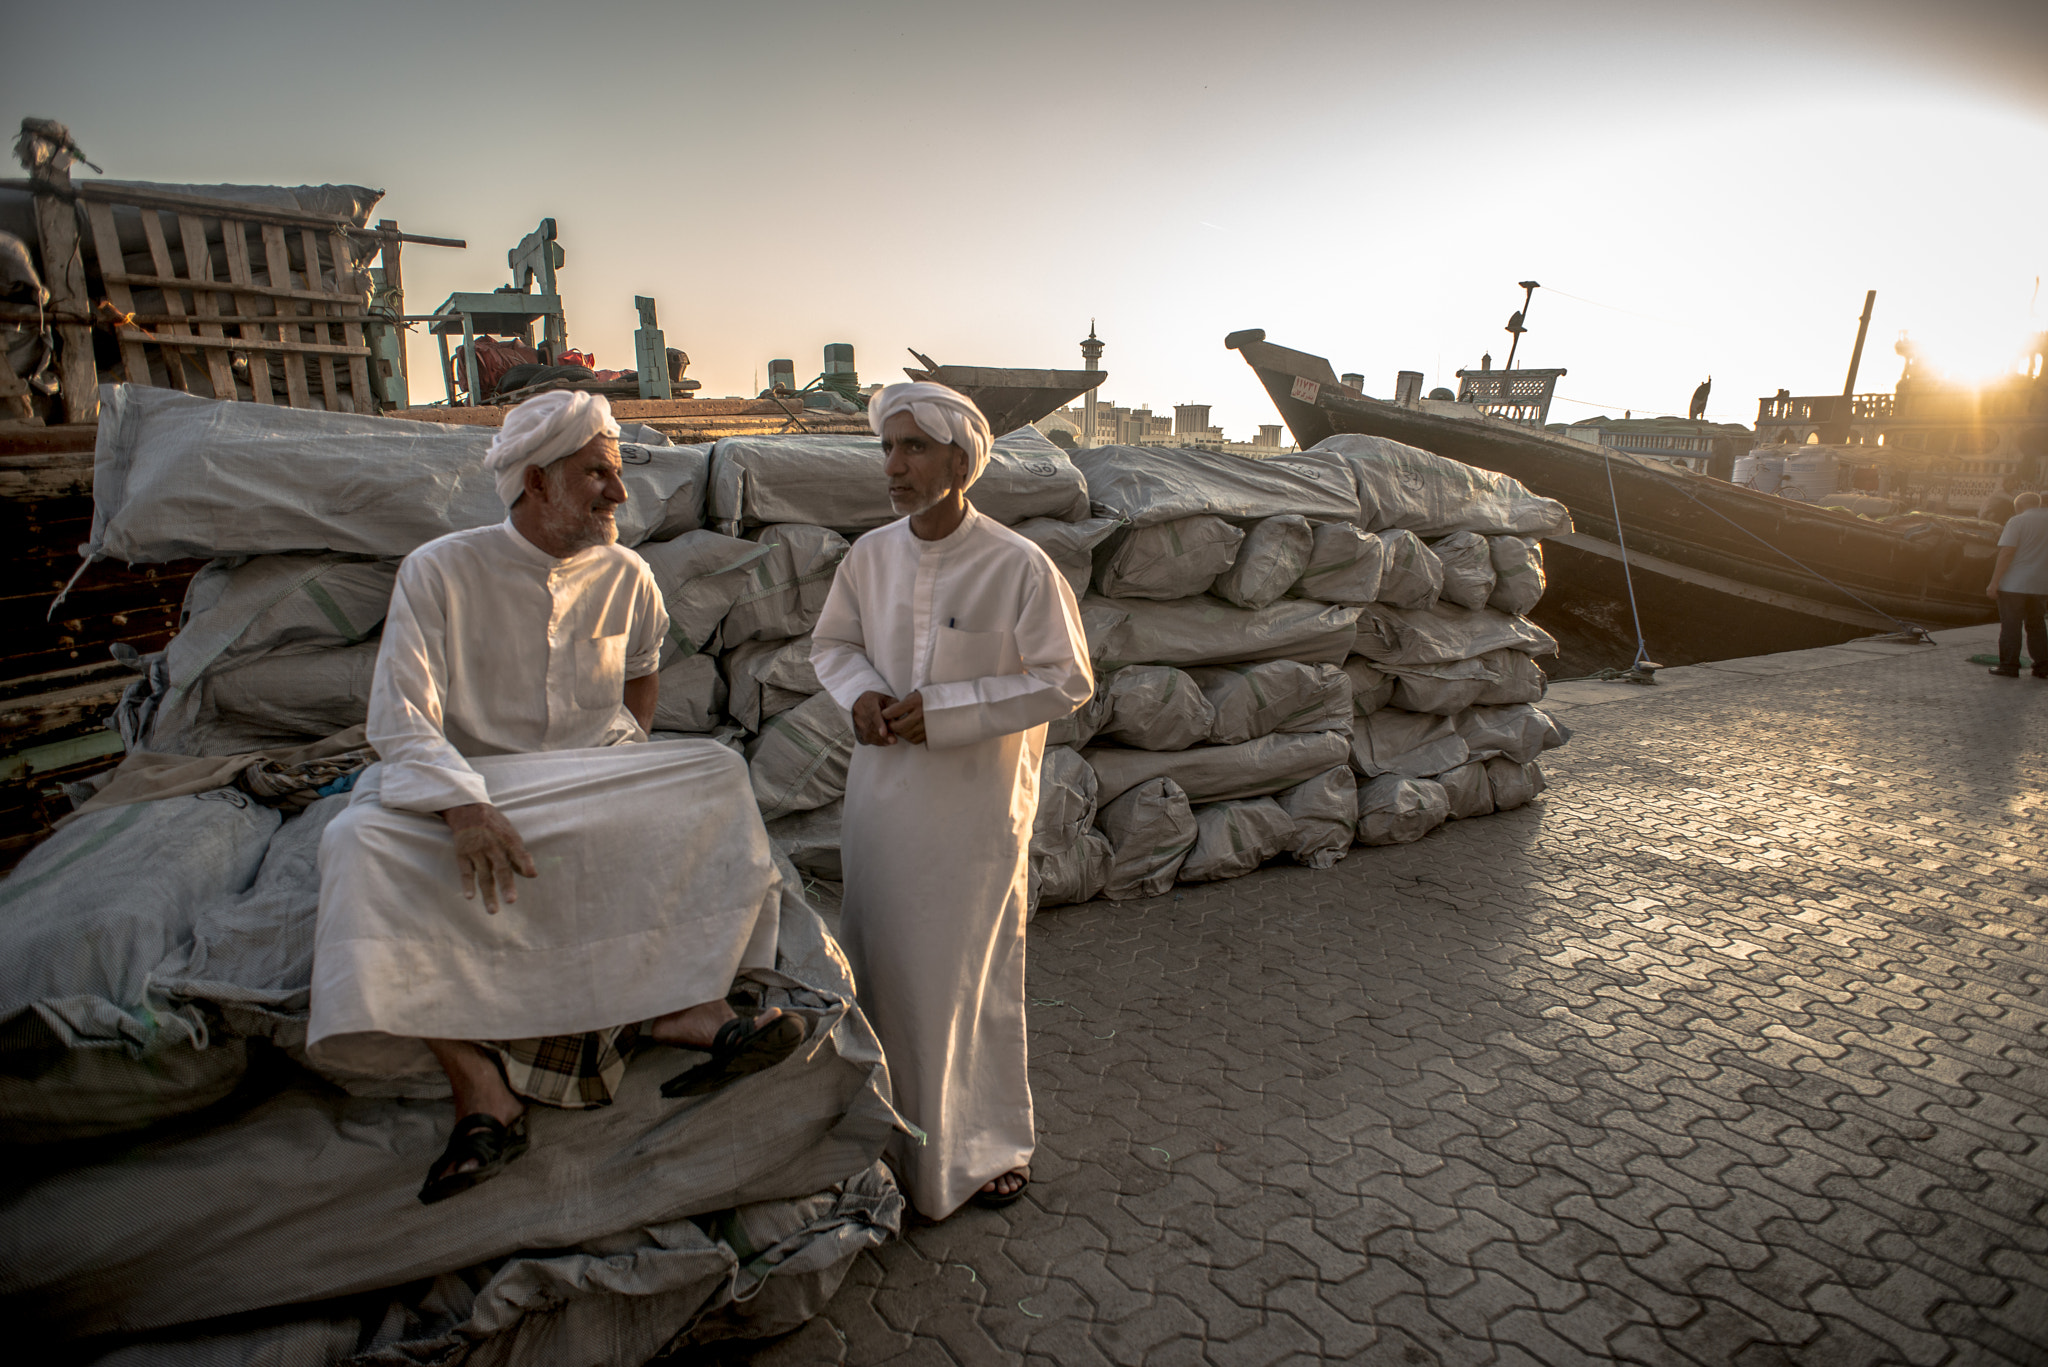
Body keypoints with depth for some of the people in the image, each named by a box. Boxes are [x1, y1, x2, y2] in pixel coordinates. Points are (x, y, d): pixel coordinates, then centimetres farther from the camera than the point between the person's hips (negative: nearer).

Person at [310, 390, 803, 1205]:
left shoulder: (625, 574, 3)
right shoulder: (439, 572, -8)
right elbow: (401, 720, -13)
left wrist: (631, 771, 8)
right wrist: (465, 807, -31)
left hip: (601, 781, 3)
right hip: (469, 784, -2)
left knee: (716, 775, -22)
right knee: (363, 845, -31)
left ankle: (690, 1007, -31)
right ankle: (479, 1086, -31)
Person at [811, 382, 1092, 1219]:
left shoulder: (1019, 567, -13)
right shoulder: (870, 555, 1)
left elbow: (1066, 681, -11)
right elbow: (832, 643, 15)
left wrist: (945, 710, -17)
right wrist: (860, 693, -8)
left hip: (976, 804, -4)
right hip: (882, 794, 4)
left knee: (973, 975, 8)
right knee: (883, 967, 14)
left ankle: (987, 1145, 32)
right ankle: (894, 1139, 36)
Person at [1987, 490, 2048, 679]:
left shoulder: (2017, 522, -10)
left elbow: (2007, 553, -16)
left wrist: (1994, 583, -14)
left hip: (2014, 584, -6)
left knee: (2010, 626, 1)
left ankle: (2009, 666, 3)